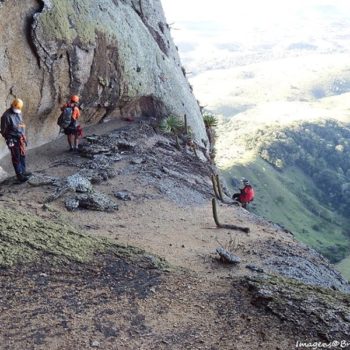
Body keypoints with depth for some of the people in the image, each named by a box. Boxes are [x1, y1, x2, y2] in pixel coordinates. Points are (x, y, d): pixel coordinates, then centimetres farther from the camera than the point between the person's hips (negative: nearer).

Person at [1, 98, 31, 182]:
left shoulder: (19, 113, 8)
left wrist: (24, 138, 19)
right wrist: (9, 140, -14)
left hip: (21, 138, 8)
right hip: (13, 140, -8)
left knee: (23, 155, 17)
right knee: (16, 158, -1)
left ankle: (23, 171, 31)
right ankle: (19, 175, 6)